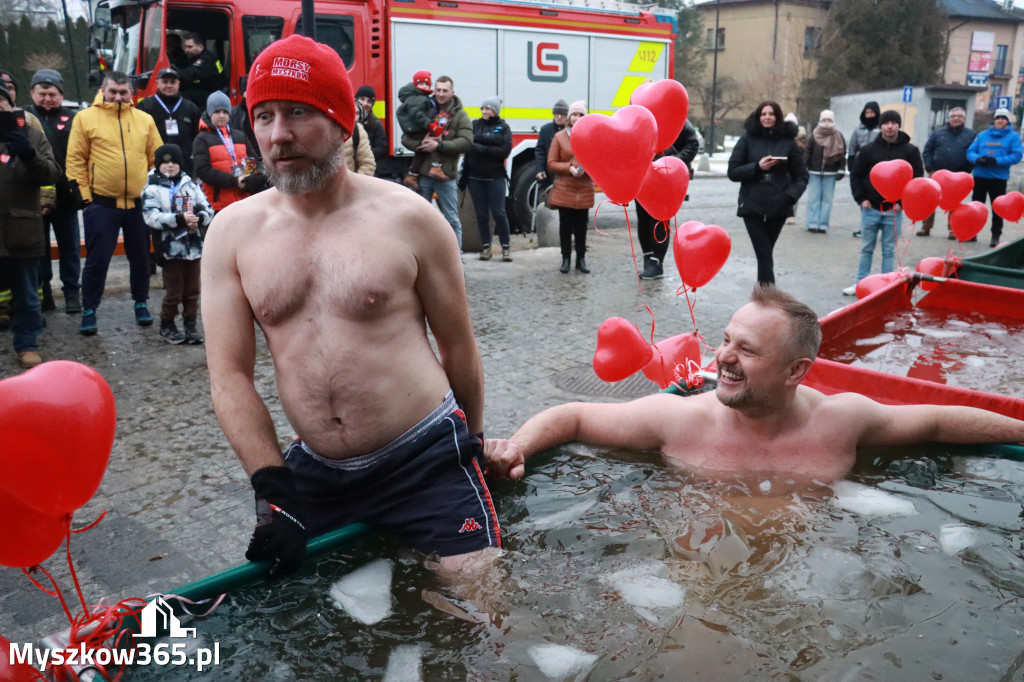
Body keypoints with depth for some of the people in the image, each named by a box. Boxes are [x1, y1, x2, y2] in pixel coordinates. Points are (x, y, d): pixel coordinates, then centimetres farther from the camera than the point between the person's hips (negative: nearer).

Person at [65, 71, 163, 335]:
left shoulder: (145, 119, 7)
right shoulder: (85, 118, 0)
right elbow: (75, 160, -1)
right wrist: (83, 196, -7)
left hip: (139, 203, 3)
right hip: (101, 204, -3)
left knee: (141, 257, 12)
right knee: (97, 259, 0)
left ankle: (141, 304, 30)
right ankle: (89, 312, 12)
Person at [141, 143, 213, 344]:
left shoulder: (190, 185, 11)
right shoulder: (152, 189, -2)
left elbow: (207, 208, 7)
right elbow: (152, 218, -14)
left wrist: (198, 219, -15)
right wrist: (180, 219, -21)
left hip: (194, 247, 4)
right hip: (171, 249, -4)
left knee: (192, 291, 10)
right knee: (173, 292, 3)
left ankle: (191, 325, 21)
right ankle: (166, 326, 18)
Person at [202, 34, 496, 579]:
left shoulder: (408, 217, -6)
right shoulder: (233, 232, 1)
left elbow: (457, 346, 3)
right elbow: (230, 374, -1)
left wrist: (471, 447, 13)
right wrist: (274, 488, -9)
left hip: (427, 463, -2)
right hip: (312, 473, 3)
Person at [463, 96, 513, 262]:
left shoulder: (503, 128, 2)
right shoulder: (474, 125, 5)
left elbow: (505, 150, -11)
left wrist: (481, 148, -16)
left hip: (495, 177, -2)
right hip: (475, 177, 2)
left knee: (499, 212, -2)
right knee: (481, 214, 6)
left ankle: (506, 246, 9)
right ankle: (486, 246, 17)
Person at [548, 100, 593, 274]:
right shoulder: (559, 137, 2)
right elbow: (551, 164, 0)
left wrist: (586, 168, -14)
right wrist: (569, 168, -15)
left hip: (584, 191, 1)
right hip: (564, 190, -1)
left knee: (581, 226, 7)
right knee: (565, 225, 4)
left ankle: (581, 258, 17)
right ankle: (566, 259, 12)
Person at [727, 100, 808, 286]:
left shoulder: (788, 142, 5)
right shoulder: (747, 139, 2)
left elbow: (801, 176, 6)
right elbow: (733, 172, -1)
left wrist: (790, 196, -11)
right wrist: (757, 167, -16)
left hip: (778, 207, 1)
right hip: (752, 206, -1)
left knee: (765, 254, 8)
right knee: (764, 255, -8)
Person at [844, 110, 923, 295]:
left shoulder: (910, 151, 0)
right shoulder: (869, 150, 3)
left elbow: (918, 178, 1)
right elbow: (856, 175, 8)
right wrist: (861, 198, -3)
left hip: (894, 211, -1)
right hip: (870, 209, 1)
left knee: (889, 251, 6)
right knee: (866, 249, 9)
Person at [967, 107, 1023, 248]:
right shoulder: (982, 135, 10)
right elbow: (970, 152, 6)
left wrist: (997, 161, -20)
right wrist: (978, 159, -17)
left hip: (999, 178, -3)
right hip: (980, 176, 3)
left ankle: (996, 235, 9)